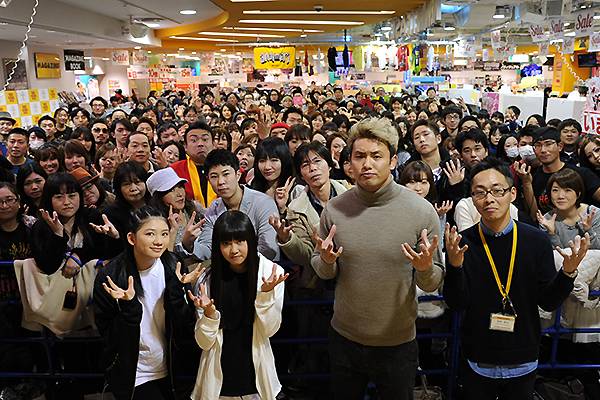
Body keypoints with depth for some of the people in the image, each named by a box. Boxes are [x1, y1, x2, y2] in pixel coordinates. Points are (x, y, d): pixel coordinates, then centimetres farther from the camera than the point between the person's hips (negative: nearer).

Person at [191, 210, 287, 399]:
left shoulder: (271, 272, -12)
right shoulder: (208, 279, -10)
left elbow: (269, 330, -12)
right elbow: (204, 343, -8)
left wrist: (266, 293, -25)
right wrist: (209, 313, -26)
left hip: (257, 376, 0)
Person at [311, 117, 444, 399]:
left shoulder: (421, 211, -15)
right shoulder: (334, 209, -8)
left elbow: (433, 284, -7)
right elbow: (323, 273, 4)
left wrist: (425, 268, -29)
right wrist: (326, 261, -18)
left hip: (398, 343, -2)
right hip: (344, 338, 2)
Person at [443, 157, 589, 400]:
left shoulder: (537, 240, -9)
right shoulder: (463, 243, -11)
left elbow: (548, 302, -4)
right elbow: (456, 304, -12)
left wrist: (568, 272, -21)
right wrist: (455, 266, -28)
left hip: (524, 363, 1)